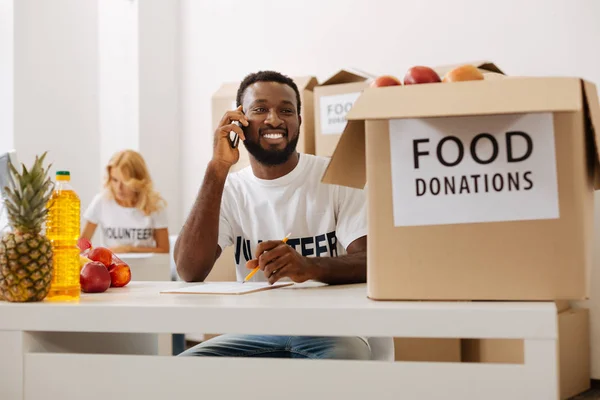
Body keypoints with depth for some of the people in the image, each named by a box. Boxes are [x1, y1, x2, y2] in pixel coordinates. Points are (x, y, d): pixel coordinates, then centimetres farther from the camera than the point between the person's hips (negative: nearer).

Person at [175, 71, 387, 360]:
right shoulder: (230, 189, 5)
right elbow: (190, 272, -11)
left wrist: (310, 267, -37)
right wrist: (217, 168, -15)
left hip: (330, 330, -3)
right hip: (255, 333, 3)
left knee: (346, 356, -37)